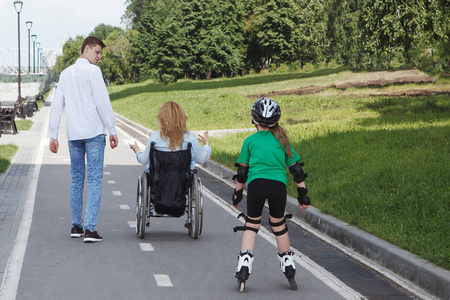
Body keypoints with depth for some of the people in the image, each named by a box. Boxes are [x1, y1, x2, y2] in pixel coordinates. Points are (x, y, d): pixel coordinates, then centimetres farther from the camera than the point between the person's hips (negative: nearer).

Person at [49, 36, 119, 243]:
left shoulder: (66, 74, 13)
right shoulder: (92, 71, -5)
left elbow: (56, 105, 13)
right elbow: (102, 102, -10)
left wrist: (53, 135, 15)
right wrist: (112, 130, -5)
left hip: (73, 134, 6)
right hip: (93, 132, -6)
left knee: (76, 179, 14)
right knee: (94, 180, -5)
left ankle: (76, 226, 17)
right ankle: (90, 229, -12)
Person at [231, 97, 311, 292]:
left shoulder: (250, 141, 9)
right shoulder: (282, 140, 14)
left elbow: (242, 171, 12)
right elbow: (296, 168, 14)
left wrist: (237, 194, 22)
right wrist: (303, 194, 20)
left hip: (256, 183, -2)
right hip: (279, 185, 2)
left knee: (251, 225, 11)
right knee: (279, 225, 18)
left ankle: (243, 269, -1)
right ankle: (289, 271, 24)